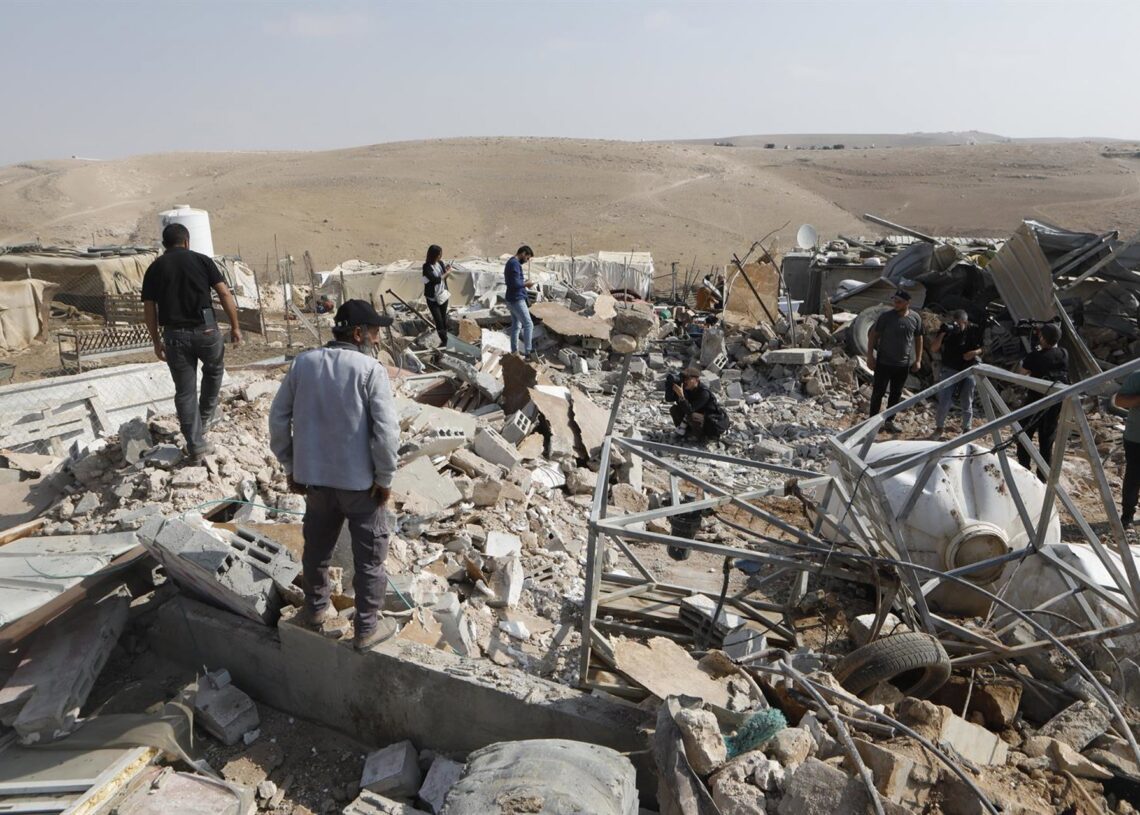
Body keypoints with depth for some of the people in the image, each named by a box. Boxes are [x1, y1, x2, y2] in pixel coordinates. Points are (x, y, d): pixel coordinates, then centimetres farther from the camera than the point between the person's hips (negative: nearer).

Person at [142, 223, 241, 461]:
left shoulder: (154, 269, 9)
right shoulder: (202, 260, 4)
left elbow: (149, 309, 7)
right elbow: (224, 294, -2)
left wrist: (156, 341, 16)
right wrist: (235, 326, 3)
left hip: (175, 335, 2)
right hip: (205, 329, -1)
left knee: (184, 391, 9)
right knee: (214, 370, 29)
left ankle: (196, 446, 13)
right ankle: (205, 417, 35)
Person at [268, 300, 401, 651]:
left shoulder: (303, 363, 0)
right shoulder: (371, 369, -15)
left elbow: (278, 418, 3)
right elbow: (386, 430, -21)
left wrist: (291, 467, 12)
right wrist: (385, 477, -8)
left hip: (315, 477, 5)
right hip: (360, 480, -5)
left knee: (317, 546, 24)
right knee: (369, 556, 10)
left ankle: (315, 608, 42)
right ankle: (367, 628, 20)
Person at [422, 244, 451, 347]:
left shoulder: (440, 263, -2)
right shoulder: (427, 267, -19)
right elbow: (436, 279, -27)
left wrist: (446, 268, -9)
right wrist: (447, 273, -17)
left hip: (443, 295, 5)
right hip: (432, 298, -5)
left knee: (444, 317, 14)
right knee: (438, 319, -4)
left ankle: (444, 339, 28)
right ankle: (444, 340, 8)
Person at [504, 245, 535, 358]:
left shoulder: (510, 262, 15)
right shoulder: (515, 264, -17)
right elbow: (515, 284, -24)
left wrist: (523, 281, 9)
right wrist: (526, 284, -8)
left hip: (512, 299, 10)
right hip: (517, 300, -10)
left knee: (516, 325, 14)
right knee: (528, 325, -9)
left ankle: (514, 351, 18)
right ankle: (528, 351, -11)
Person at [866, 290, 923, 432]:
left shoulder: (915, 318, -1)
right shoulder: (886, 316, -10)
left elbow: (918, 339, 9)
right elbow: (873, 335, -5)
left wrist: (918, 360, 7)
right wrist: (870, 356, -10)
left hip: (904, 364, 3)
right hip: (884, 362, -3)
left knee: (896, 394, 11)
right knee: (878, 392, 2)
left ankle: (889, 421, 22)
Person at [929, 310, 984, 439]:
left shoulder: (975, 330, -5)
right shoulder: (948, 329, -7)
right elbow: (933, 348, -11)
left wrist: (974, 353, -15)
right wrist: (942, 333, -24)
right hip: (950, 370, -1)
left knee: (967, 403, 9)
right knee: (944, 402, -4)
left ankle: (966, 430, 25)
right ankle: (939, 428, 15)